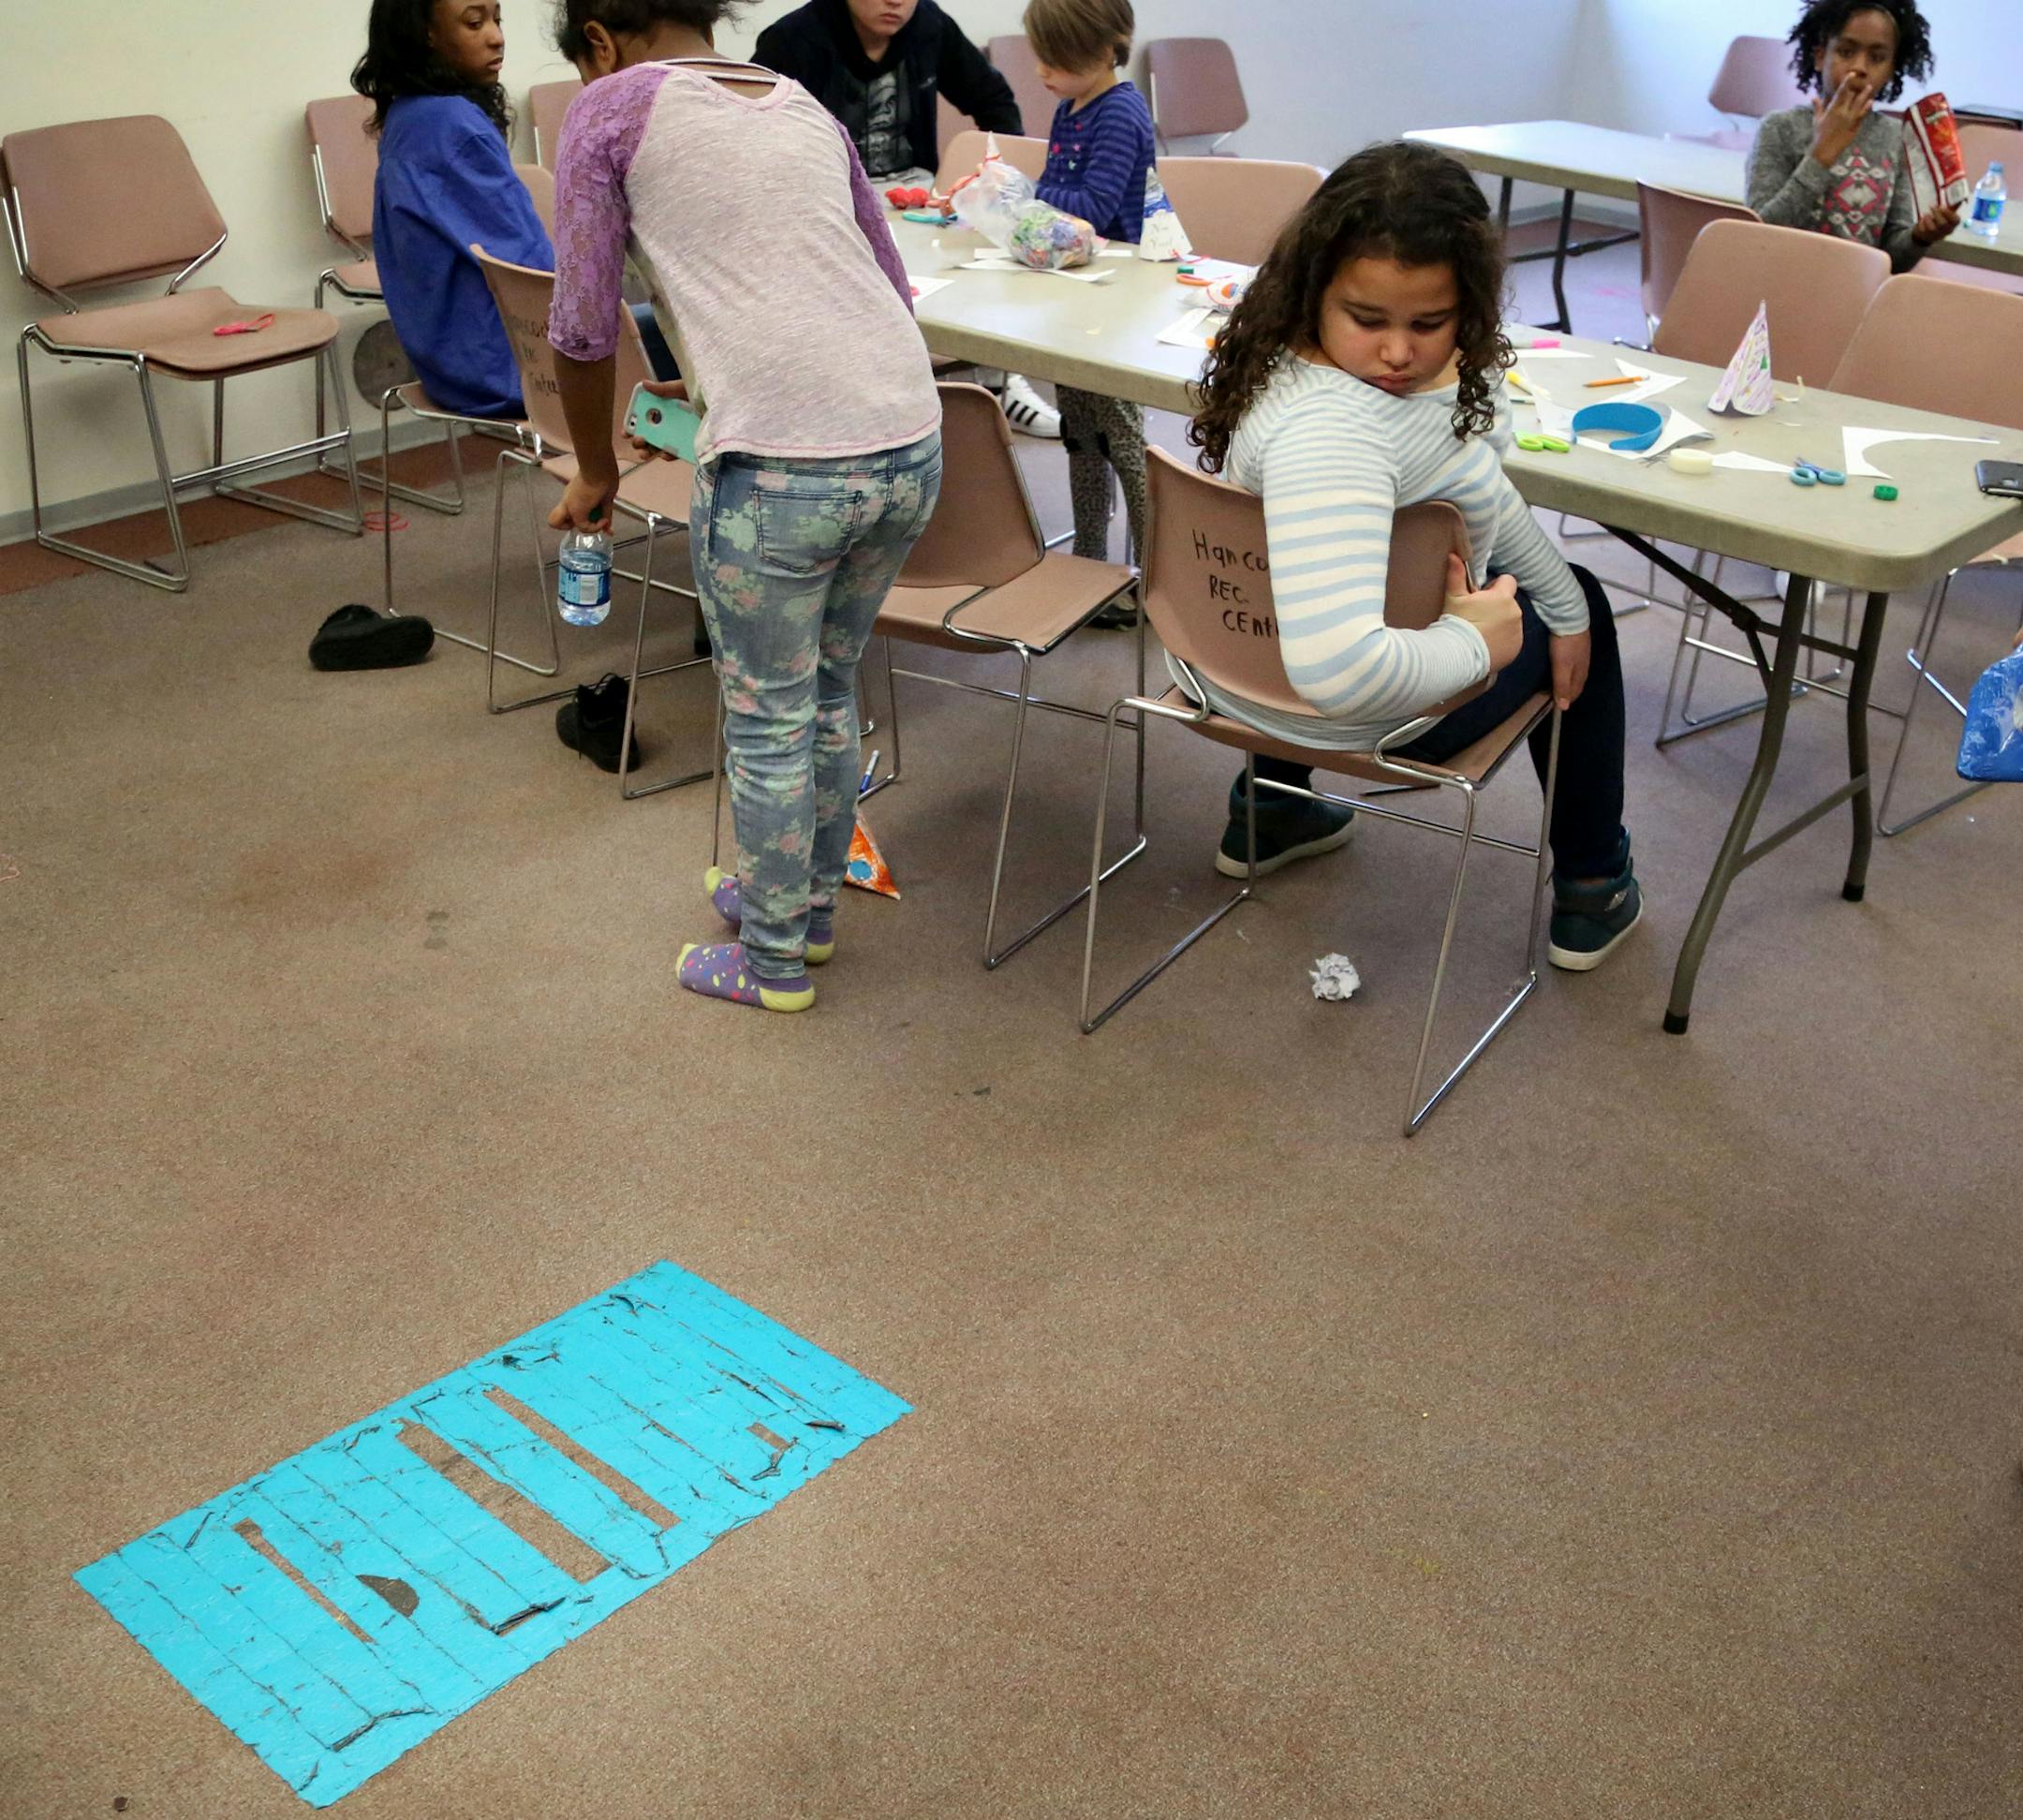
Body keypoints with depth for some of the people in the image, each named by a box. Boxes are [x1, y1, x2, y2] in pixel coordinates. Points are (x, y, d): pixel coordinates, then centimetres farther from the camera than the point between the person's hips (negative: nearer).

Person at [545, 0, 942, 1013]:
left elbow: (583, 332, 4)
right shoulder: (805, 109, 21)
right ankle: (808, 902, 43)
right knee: (830, 690, 25)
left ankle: (774, 961, 29)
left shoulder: (613, 109, 5)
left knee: (768, 720, 12)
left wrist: (596, 474, 19)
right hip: (910, 441, 6)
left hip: (782, 463, -6)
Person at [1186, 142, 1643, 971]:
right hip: (1368, 718, -8)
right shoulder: (1326, 435, -41)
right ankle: (1592, 889, 37)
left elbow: (1475, 491, 10)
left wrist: (1566, 604, 15)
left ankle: (1268, 814, 49)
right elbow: (1341, 670, -51)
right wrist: (1475, 644, -32)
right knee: (1581, 608, 18)